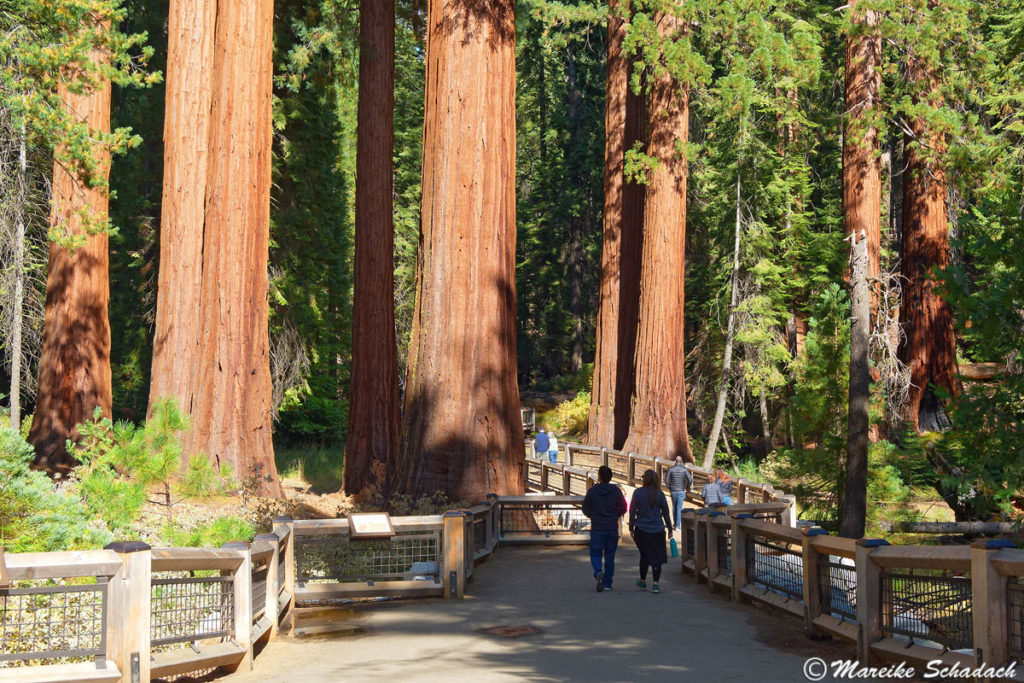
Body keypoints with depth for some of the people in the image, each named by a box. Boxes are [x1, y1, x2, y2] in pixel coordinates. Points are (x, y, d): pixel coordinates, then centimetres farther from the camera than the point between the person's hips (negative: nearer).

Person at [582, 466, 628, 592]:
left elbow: (585, 509, -1)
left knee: (595, 554, 7)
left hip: (597, 528, -2)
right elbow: (623, 508, -1)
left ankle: (598, 572, -22)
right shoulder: (616, 491, -3)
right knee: (610, 556, 10)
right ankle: (608, 583, 12)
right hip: (612, 528, 2)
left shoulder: (592, 491, -7)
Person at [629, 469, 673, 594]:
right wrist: (669, 527, 13)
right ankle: (655, 584, -5)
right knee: (657, 557, 4)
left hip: (641, 529, 0)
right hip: (658, 530, 0)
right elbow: (665, 512, 3)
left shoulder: (638, 493, -7)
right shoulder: (660, 494, -3)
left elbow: (632, 511, -4)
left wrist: (631, 528, 5)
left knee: (644, 555, 16)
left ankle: (642, 581, 30)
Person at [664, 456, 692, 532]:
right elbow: (690, 480, -12)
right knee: (679, 508, 1)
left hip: (673, 491, 1)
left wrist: (669, 487, 7)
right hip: (681, 491, -1)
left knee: (674, 507, 18)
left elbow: (666, 480, -7)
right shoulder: (684, 469, -6)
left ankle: (675, 523, 24)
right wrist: (687, 488, 1)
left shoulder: (671, 469, -3)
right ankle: (677, 525, -1)